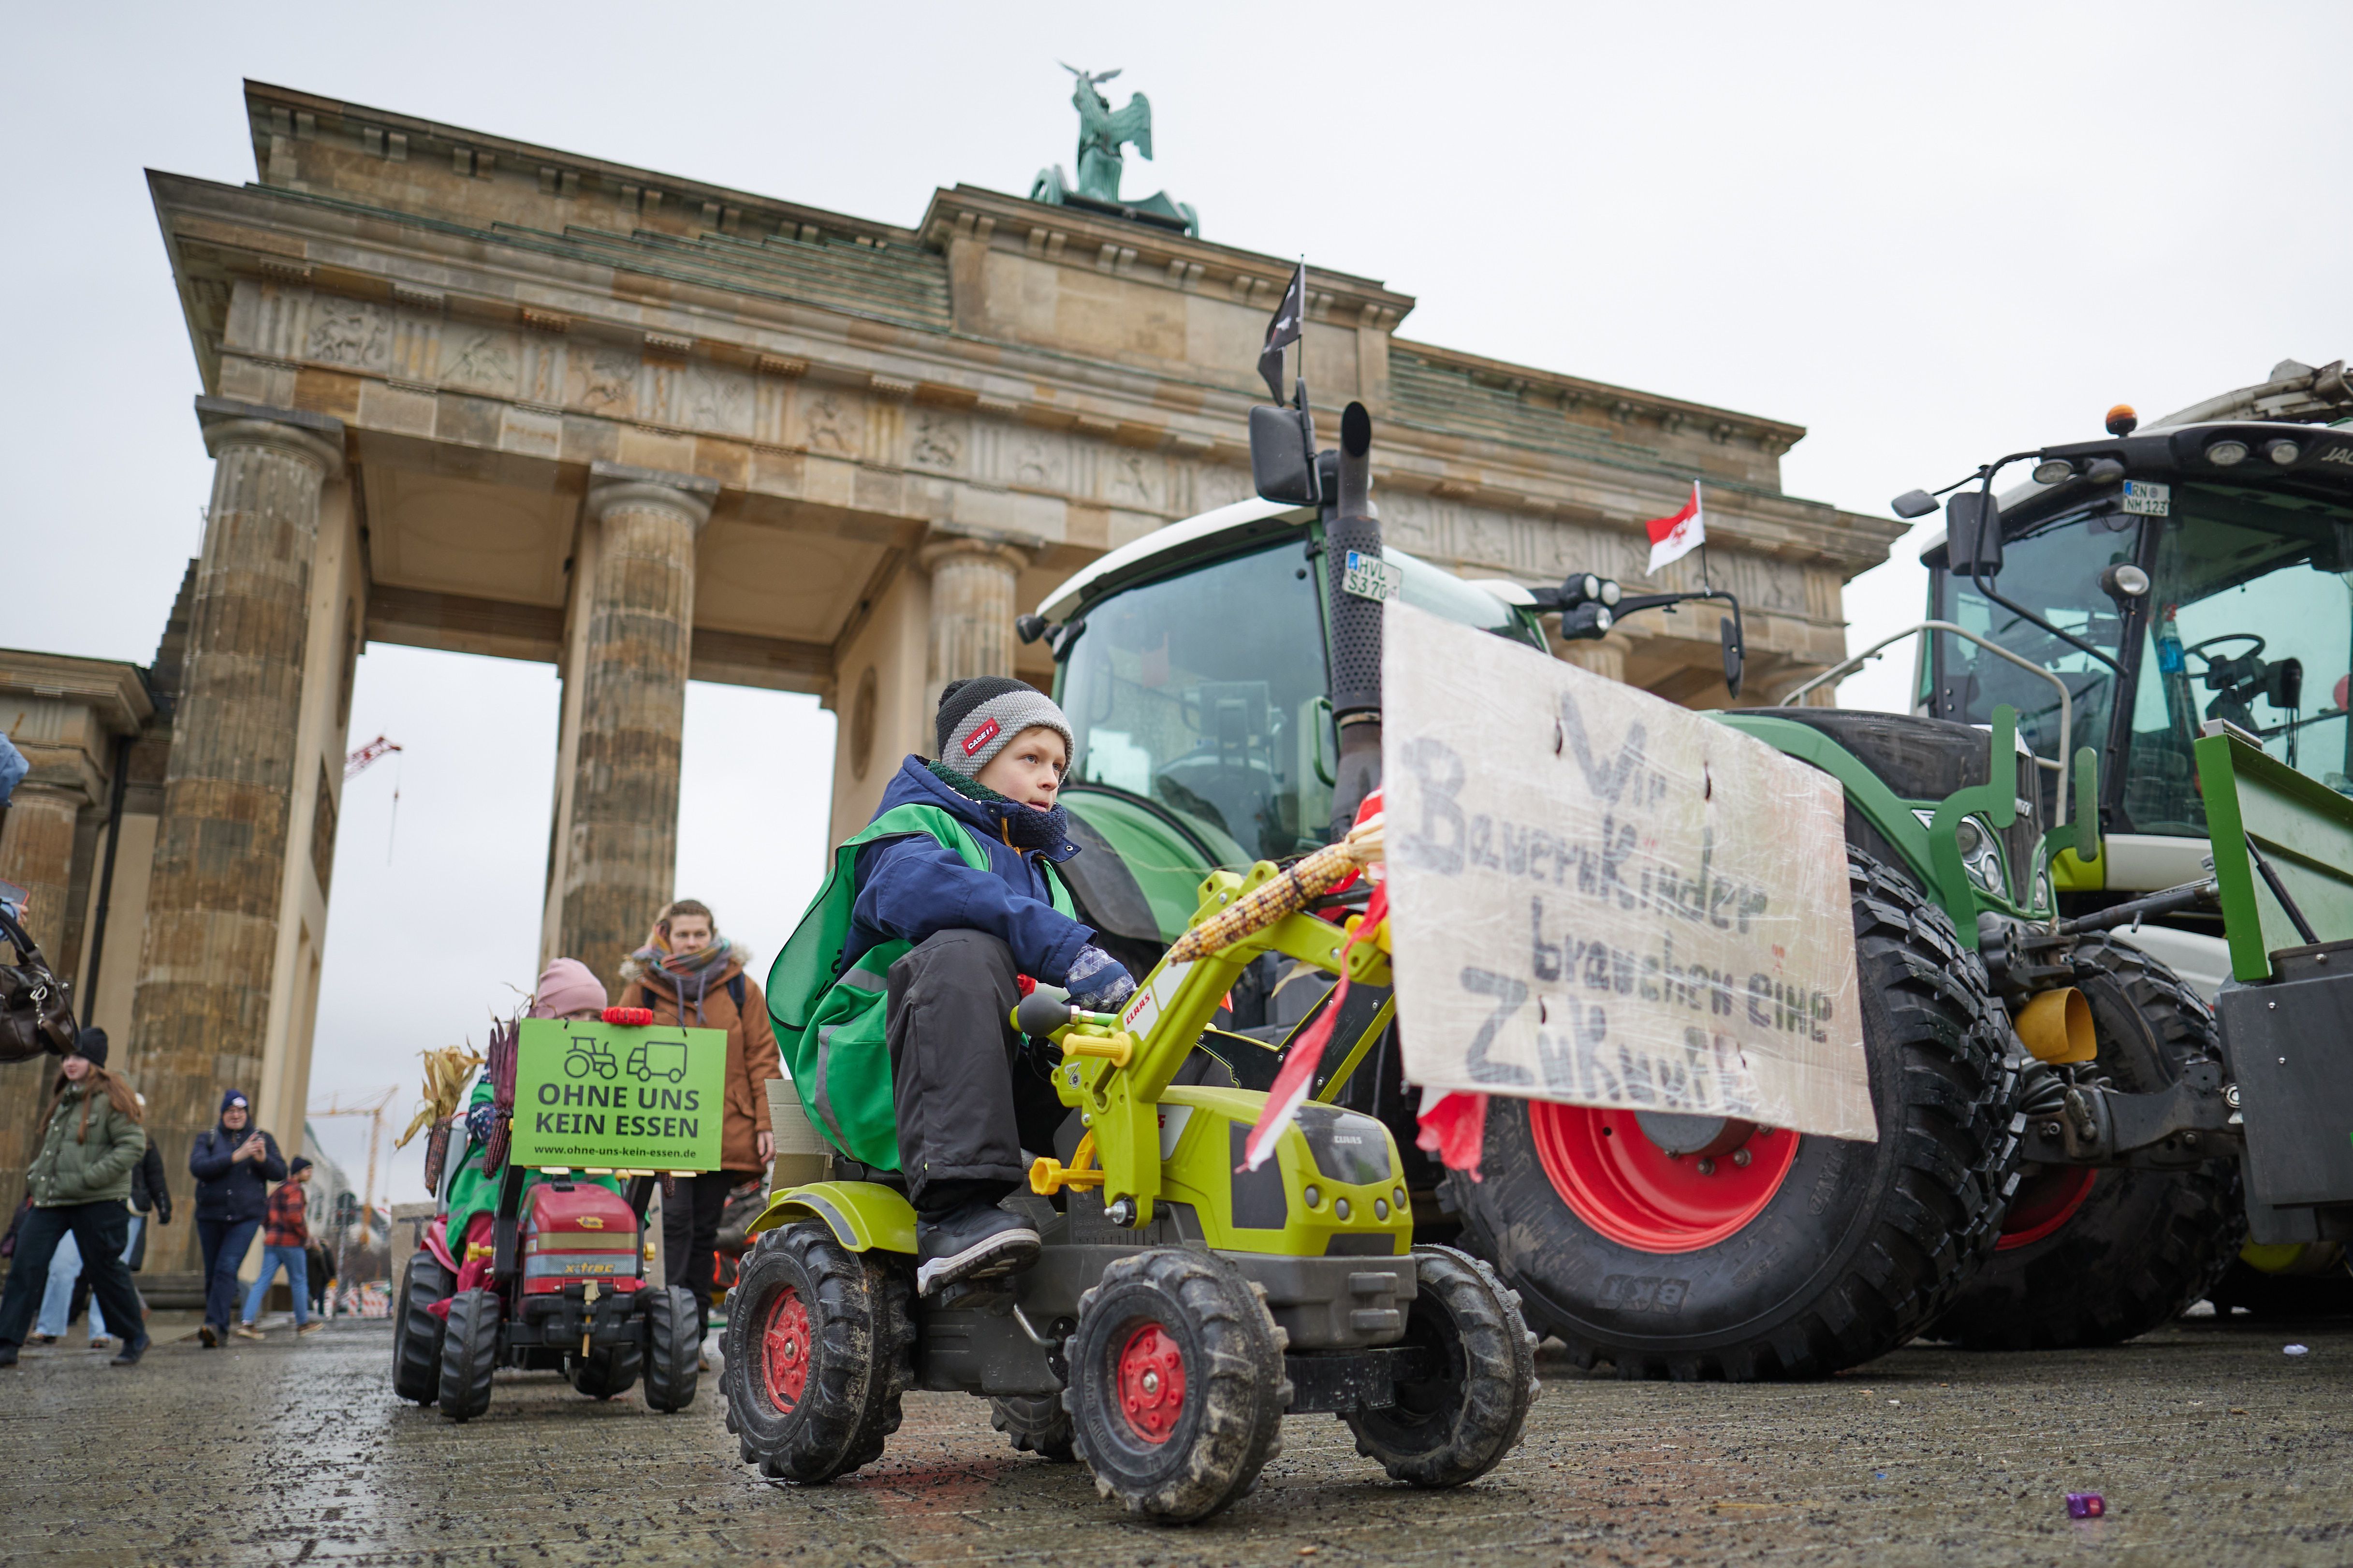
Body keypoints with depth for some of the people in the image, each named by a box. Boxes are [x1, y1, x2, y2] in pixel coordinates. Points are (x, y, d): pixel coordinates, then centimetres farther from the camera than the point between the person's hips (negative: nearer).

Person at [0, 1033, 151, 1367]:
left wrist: (90, 1177, -20)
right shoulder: (64, 1097, 15)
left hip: (96, 1202, -7)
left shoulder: (110, 1098, -9)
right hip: (51, 1200, 7)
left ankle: (135, 1339, 18)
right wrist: (38, 1177, 13)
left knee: (105, 1270, 2)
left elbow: (134, 1145, -15)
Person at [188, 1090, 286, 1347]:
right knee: (212, 1273, 7)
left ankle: (215, 1325, -25)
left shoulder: (263, 1139, 8)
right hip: (211, 1215, 2)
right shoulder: (208, 1138, 8)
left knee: (227, 1268, -18)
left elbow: (280, 1173, 2)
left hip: (246, 1216, -2)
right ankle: (221, 1330, 19)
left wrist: (263, 1159, -19)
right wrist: (236, 1156, -20)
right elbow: (197, 1167, -10)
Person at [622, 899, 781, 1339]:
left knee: (705, 1229, 6)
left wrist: (766, 1123, -1)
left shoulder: (740, 988, 6)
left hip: (726, 1131, 1)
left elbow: (762, 1057, 6)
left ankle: (694, 1337, 13)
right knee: (675, 1221, -14)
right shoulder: (644, 988, 6)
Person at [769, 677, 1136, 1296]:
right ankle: (951, 1210, -42)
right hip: (874, 1073, -6)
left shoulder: (1042, 871, 29)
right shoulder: (914, 826, 4)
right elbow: (916, 886, -22)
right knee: (964, 953, -37)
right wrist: (1065, 949, -33)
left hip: (998, 1077, 6)